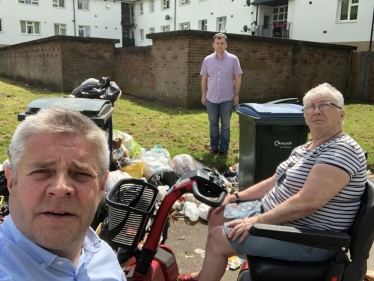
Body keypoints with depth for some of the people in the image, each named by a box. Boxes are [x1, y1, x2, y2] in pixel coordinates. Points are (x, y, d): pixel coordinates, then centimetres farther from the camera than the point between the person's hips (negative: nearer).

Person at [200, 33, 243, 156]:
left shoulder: (233, 59, -5)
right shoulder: (207, 60, 1)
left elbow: (238, 78, -2)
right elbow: (204, 79, 7)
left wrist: (236, 95, -4)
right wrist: (203, 95, 5)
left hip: (227, 99, -2)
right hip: (211, 98, 2)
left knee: (225, 125, 7)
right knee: (213, 124, 12)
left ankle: (224, 149, 18)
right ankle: (214, 147, 25)